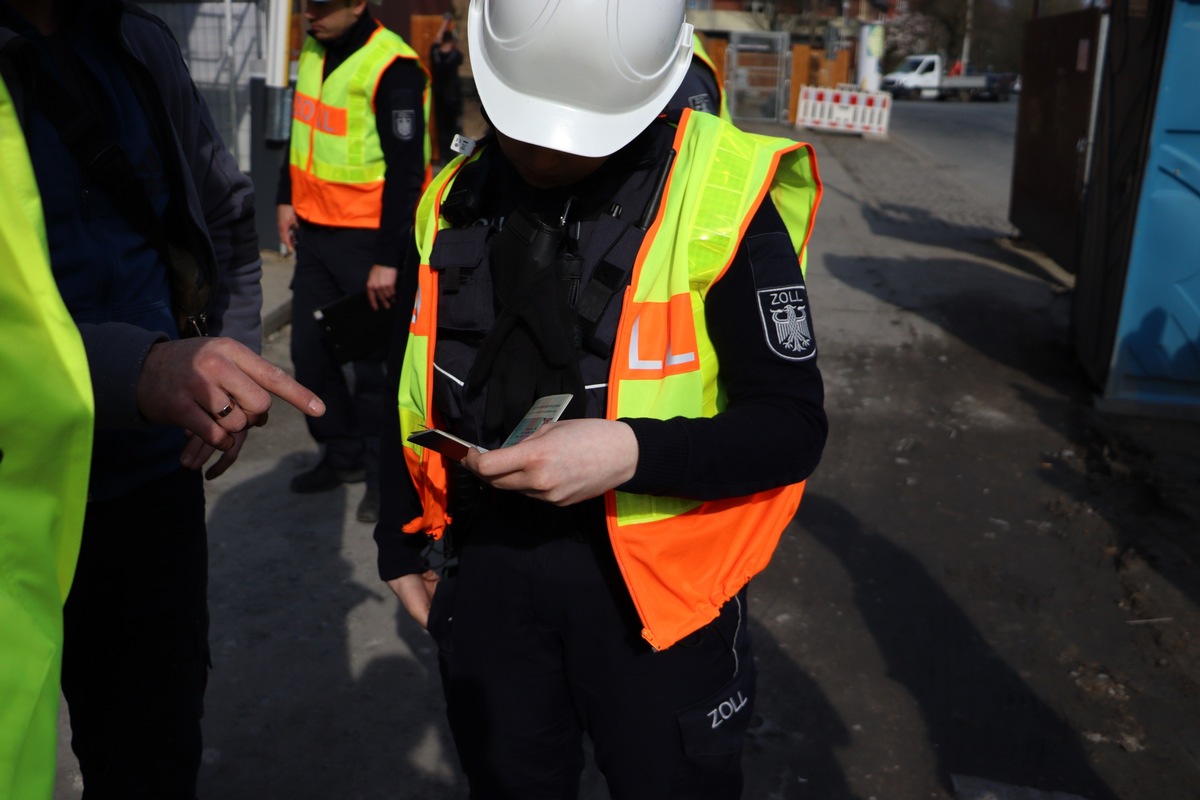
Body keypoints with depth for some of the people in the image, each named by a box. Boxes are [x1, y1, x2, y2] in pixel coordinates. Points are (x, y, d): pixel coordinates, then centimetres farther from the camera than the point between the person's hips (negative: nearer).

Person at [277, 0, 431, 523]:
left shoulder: (392, 68, -16)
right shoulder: (313, 52, 10)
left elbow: (406, 171, -18)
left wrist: (388, 258, -19)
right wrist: (287, 198, 14)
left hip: (368, 239, -8)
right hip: (313, 229, 8)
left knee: (373, 363, 0)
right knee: (309, 350, 12)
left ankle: (383, 473, 16)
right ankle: (343, 455, 29)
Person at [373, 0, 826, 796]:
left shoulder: (720, 201, -15)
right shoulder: (454, 202, 1)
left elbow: (792, 425, -12)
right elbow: (413, 391, 13)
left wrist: (634, 453, -27)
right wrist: (404, 539, 16)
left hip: (654, 582, -4)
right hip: (485, 571, 5)